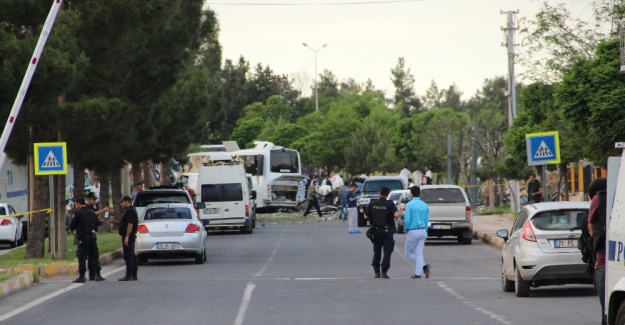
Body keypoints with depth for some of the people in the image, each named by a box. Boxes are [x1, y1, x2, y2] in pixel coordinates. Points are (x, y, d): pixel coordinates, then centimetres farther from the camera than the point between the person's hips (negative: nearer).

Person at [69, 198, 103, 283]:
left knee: (82, 257, -3)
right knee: (94, 256, 11)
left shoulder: (78, 212, -8)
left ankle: (81, 276, -6)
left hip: (83, 237, -6)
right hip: (92, 236, 6)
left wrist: (73, 229, 15)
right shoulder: (92, 212, 13)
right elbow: (96, 225, 18)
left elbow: (72, 226, -6)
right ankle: (98, 275, 10)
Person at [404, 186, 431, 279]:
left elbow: (407, 220, -15)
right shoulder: (425, 205, 7)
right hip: (423, 232, 5)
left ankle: (424, 266, -9)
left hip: (413, 232, -5)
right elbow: (427, 220, 10)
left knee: (409, 253, 7)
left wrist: (405, 230, 1)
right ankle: (418, 273, -1)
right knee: (419, 253, 8)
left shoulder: (410, 205, -10)